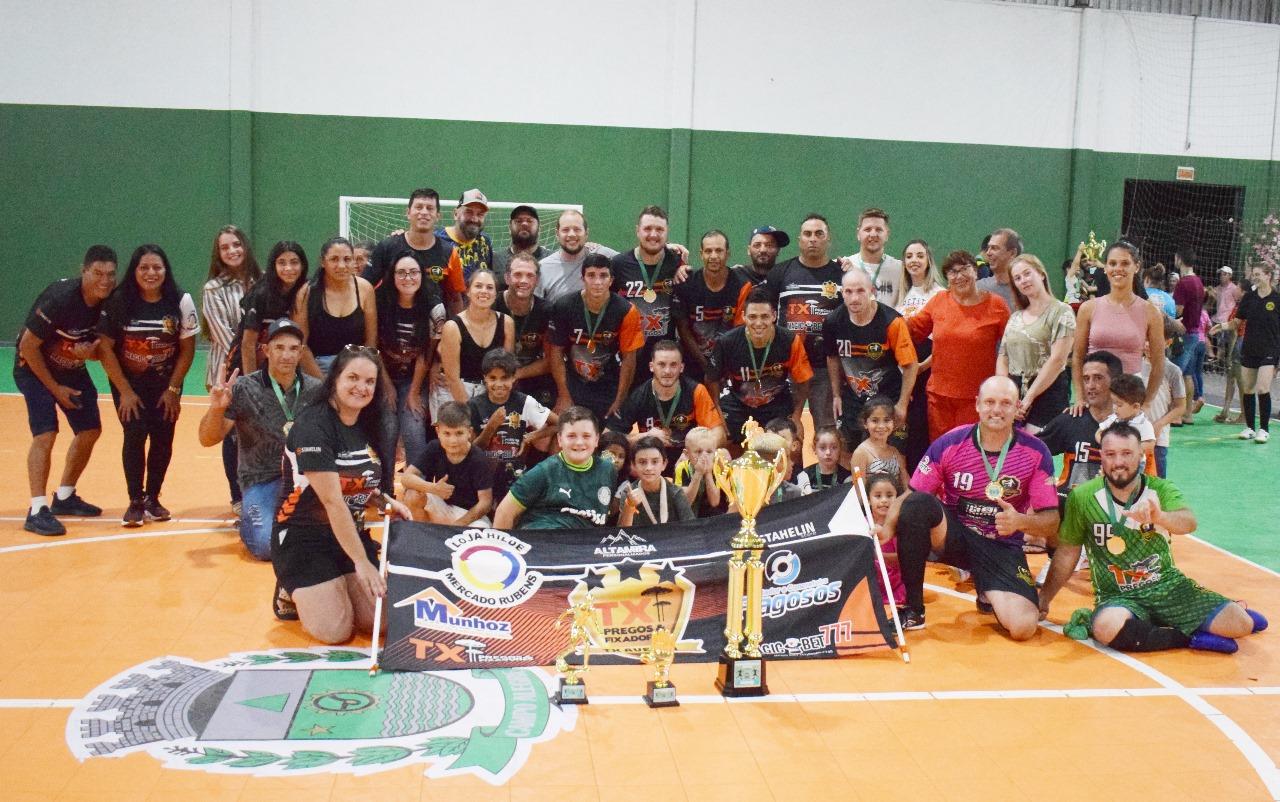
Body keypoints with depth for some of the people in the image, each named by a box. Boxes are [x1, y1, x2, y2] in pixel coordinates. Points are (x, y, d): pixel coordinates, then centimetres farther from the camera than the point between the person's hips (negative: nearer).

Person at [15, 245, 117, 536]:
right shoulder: (59, 298, -30)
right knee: (45, 435, -18)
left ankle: (64, 497, 25)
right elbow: (28, 346, -23)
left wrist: (90, 352, -24)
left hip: (73, 370, 7)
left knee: (90, 431, 8)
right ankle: (37, 511, -15)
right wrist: (55, 388, -17)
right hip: (35, 369, -7)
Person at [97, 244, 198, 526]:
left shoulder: (181, 302, -11)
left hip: (166, 384, 1)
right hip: (128, 383, -1)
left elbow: (187, 348, -5)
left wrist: (173, 390, -7)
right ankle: (135, 502, 1)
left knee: (162, 438, -3)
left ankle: (152, 499, 14)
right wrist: (125, 391, -12)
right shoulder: (118, 302, -13)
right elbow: (105, 347, -10)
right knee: (135, 435, -11)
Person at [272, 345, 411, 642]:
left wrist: (386, 502, -3)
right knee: (334, 630, -16)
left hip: (352, 534, 7)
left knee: (382, 621, -8)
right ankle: (291, 592, 14)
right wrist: (361, 561, -25)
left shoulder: (368, 425, 5)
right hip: (303, 540, -7)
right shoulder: (313, 425, -20)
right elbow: (331, 500, -24)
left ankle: (333, 589, 21)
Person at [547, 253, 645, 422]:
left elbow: (628, 358, -6)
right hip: (572, 385, 0)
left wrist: (619, 402, -7)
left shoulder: (626, 312, -12)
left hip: (609, 388, 0)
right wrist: (564, 397, -6)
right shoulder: (563, 307, -10)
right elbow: (556, 352, -3)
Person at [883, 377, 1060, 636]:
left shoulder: (1035, 452, -7)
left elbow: (1051, 522, -5)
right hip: (954, 535, 0)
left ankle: (989, 594, 17)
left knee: (1023, 627, -23)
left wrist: (1021, 521, -27)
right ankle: (913, 610, -18)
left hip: (1002, 548, 0)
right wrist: (887, 528, -27)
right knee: (917, 504, -33)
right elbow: (910, 496, -7)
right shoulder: (949, 444, -9)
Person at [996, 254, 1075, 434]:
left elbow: (1057, 360, -12)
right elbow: (1002, 358, 12)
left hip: (1047, 393, -6)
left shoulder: (1061, 312, -3)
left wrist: (1028, 398, -13)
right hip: (1014, 392, 6)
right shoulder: (1015, 317, 17)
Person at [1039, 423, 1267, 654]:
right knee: (1108, 627, -37)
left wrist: (1159, 516, -47)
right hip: (1117, 597, -2)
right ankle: (1189, 637, -13)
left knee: (1241, 623, -17)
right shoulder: (1082, 498, -5)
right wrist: (1044, 599, 9)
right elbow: (1068, 552, 6)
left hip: (1169, 585, 2)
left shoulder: (1160, 490, -3)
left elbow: (1189, 523, -25)